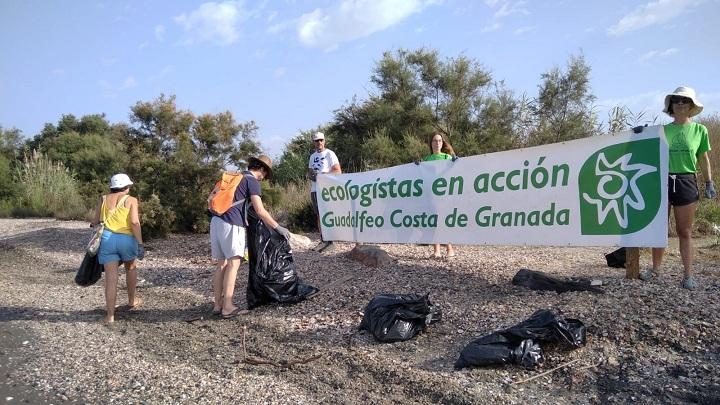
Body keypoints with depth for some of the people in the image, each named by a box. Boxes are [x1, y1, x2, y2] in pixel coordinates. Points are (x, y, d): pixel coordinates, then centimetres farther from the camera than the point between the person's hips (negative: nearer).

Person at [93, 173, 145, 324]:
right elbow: (134, 222, -12)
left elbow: (96, 222, 9)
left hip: (107, 238, 2)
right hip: (126, 239, -1)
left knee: (111, 277, 2)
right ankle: (132, 301, 37)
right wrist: (140, 244, -12)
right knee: (130, 267, 25)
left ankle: (110, 314, 3)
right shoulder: (131, 200, 0)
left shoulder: (103, 199, 10)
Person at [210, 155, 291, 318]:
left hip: (216, 220, 8)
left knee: (221, 263, 11)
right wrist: (278, 227, -3)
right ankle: (227, 307, -5)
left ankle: (217, 305, 14)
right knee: (233, 263, -4)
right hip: (231, 224, -8)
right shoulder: (252, 181, -2)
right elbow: (260, 210, -9)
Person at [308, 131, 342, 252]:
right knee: (319, 215, 8)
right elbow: (309, 172, 26)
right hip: (314, 190, 7)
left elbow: (338, 171, -7)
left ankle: (327, 239, -5)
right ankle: (323, 240, 13)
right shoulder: (312, 156, 19)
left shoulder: (329, 154, -1)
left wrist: (323, 174, -18)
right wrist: (310, 175, 1)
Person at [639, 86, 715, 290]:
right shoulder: (663, 130, 5)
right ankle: (655, 268, 19)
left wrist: (709, 183, 6)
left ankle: (688, 275, 11)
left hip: (686, 183, -1)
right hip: (662, 181, 1)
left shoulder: (699, 130, 4)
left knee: (684, 232, 4)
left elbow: (703, 160, 8)